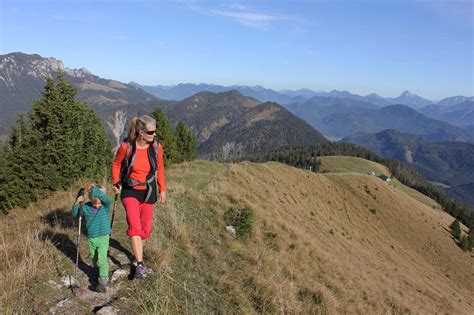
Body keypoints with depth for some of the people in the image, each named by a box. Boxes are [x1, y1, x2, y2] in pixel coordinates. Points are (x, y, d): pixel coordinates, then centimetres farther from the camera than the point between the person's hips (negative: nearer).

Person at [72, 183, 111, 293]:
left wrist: (94, 189, -37)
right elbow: (75, 214, 3)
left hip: (103, 238, -4)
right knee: (94, 259, 20)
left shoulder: (105, 206, -15)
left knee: (102, 260, -12)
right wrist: (77, 203, -14)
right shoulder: (86, 207, -6)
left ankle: (103, 281, -2)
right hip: (91, 238, 4)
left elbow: (106, 198, -36)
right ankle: (98, 274, 42)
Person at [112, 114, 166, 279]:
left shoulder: (156, 147, -12)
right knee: (135, 226, -19)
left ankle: (137, 257, 36)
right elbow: (116, 164, 1)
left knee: (145, 228, 10)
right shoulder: (126, 146, -18)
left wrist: (162, 190, 8)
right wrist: (116, 183, -10)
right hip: (130, 191, -2)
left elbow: (159, 168, 4)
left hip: (149, 192, 3)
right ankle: (140, 265, -16)